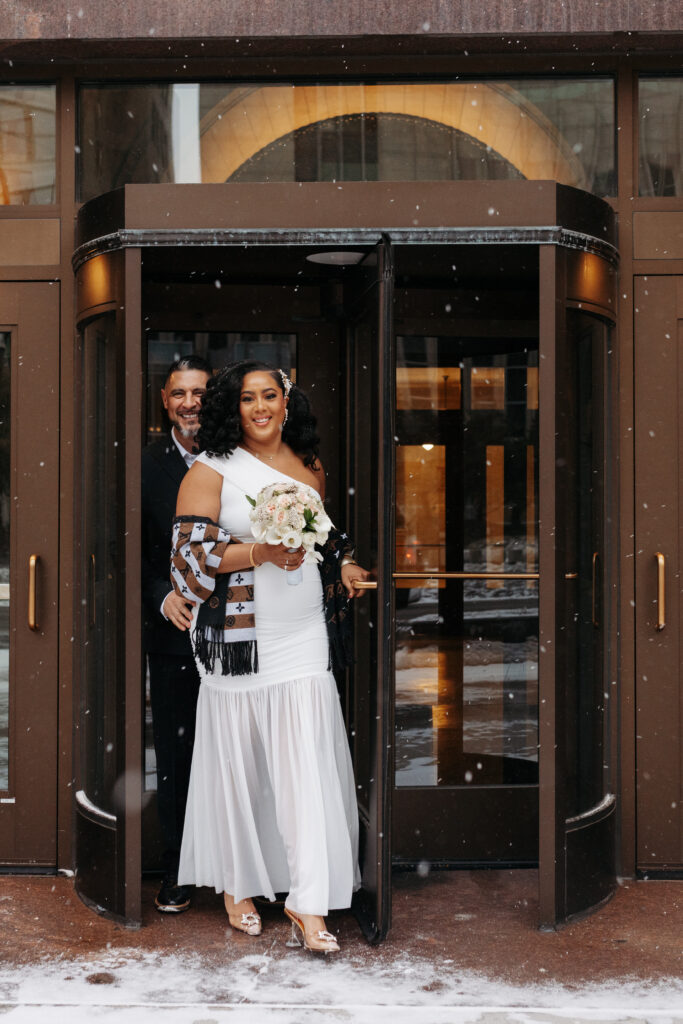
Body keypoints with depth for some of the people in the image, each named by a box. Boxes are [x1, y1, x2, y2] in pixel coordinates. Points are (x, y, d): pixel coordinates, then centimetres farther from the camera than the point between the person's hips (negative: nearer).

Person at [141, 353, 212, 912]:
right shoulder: (148, 463, 2)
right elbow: (138, 549, 3)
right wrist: (163, 595, -11)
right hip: (172, 630, 1)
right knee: (174, 753, 9)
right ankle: (178, 870, 22)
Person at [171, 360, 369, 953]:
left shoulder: (310, 467, 13)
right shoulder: (212, 470, -1)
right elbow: (190, 553, -9)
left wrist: (345, 564, 8)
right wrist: (261, 553, -20)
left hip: (303, 636, 3)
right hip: (238, 637, -3)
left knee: (307, 761, -4)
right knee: (237, 762, 6)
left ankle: (308, 903, 0)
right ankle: (237, 887, 25)